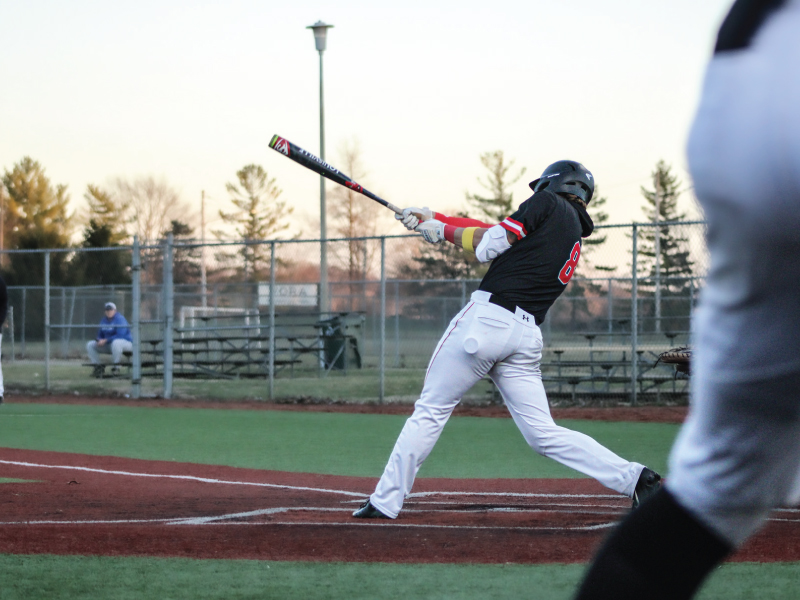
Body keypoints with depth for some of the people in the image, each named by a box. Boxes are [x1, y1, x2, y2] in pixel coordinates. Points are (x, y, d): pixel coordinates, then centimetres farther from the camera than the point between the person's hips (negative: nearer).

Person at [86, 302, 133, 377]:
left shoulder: (120, 319, -14)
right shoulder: (104, 321, 10)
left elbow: (120, 335, -25)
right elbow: (100, 335, 17)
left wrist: (106, 340, -25)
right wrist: (100, 340, -9)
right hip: (108, 346, 8)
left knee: (116, 342, -44)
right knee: (90, 345, 0)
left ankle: (116, 367, -32)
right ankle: (98, 366, -5)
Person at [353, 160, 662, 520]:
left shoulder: (549, 203, 3)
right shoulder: (575, 237, 24)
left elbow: (490, 246, -3)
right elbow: (503, 234, 27)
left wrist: (442, 230, 13)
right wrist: (435, 220, 27)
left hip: (487, 317, -7)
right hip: (527, 335, 7)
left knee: (431, 410, 4)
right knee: (543, 433, 5)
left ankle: (385, 501, 7)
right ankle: (634, 479, -8)